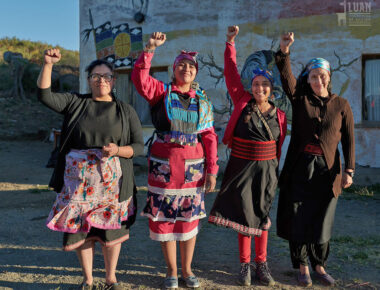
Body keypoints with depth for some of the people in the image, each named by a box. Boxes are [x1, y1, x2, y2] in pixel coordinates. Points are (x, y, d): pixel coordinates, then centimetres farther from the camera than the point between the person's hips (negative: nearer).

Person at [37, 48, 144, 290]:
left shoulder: (126, 111, 4)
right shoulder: (76, 102, 6)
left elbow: (139, 146, 1)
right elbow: (45, 95, -6)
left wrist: (119, 150, -18)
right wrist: (48, 64, -18)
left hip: (112, 182, 0)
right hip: (79, 181, 1)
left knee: (112, 229, 7)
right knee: (81, 229, 8)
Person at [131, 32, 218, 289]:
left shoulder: (203, 101, 8)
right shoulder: (162, 92, 2)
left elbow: (209, 138, 5)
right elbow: (140, 79, -17)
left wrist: (212, 170, 0)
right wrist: (150, 49, -23)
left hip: (193, 166, 2)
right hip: (164, 164, -1)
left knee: (189, 218, 8)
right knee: (164, 217, 5)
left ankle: (187, 269, 25)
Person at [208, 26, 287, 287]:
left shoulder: (279, 116, 1)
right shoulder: (243, 102, -2)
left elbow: (278, 147, 7)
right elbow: (231, 74, -3)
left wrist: (273, 171, 7)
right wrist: (230, 43, -5)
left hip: (266, 170, 1)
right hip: (241, 168, -1)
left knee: (261, 216, 10)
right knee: (243, 214, 5)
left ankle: (262, 263, 22)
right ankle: (245, 264, 18)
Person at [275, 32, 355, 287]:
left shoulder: (341, 105, 6)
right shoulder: (300, 99, 5)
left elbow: (349, 140, 4)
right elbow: (286, 76, -12)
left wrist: (349, 170, -4)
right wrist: (284, 51, -27)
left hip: (327, 170, 1)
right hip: (299, 168, 0)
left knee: (322, 221, 8)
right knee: (298, 219, 4)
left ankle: (319, 266, 28)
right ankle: (302, 267, 21)